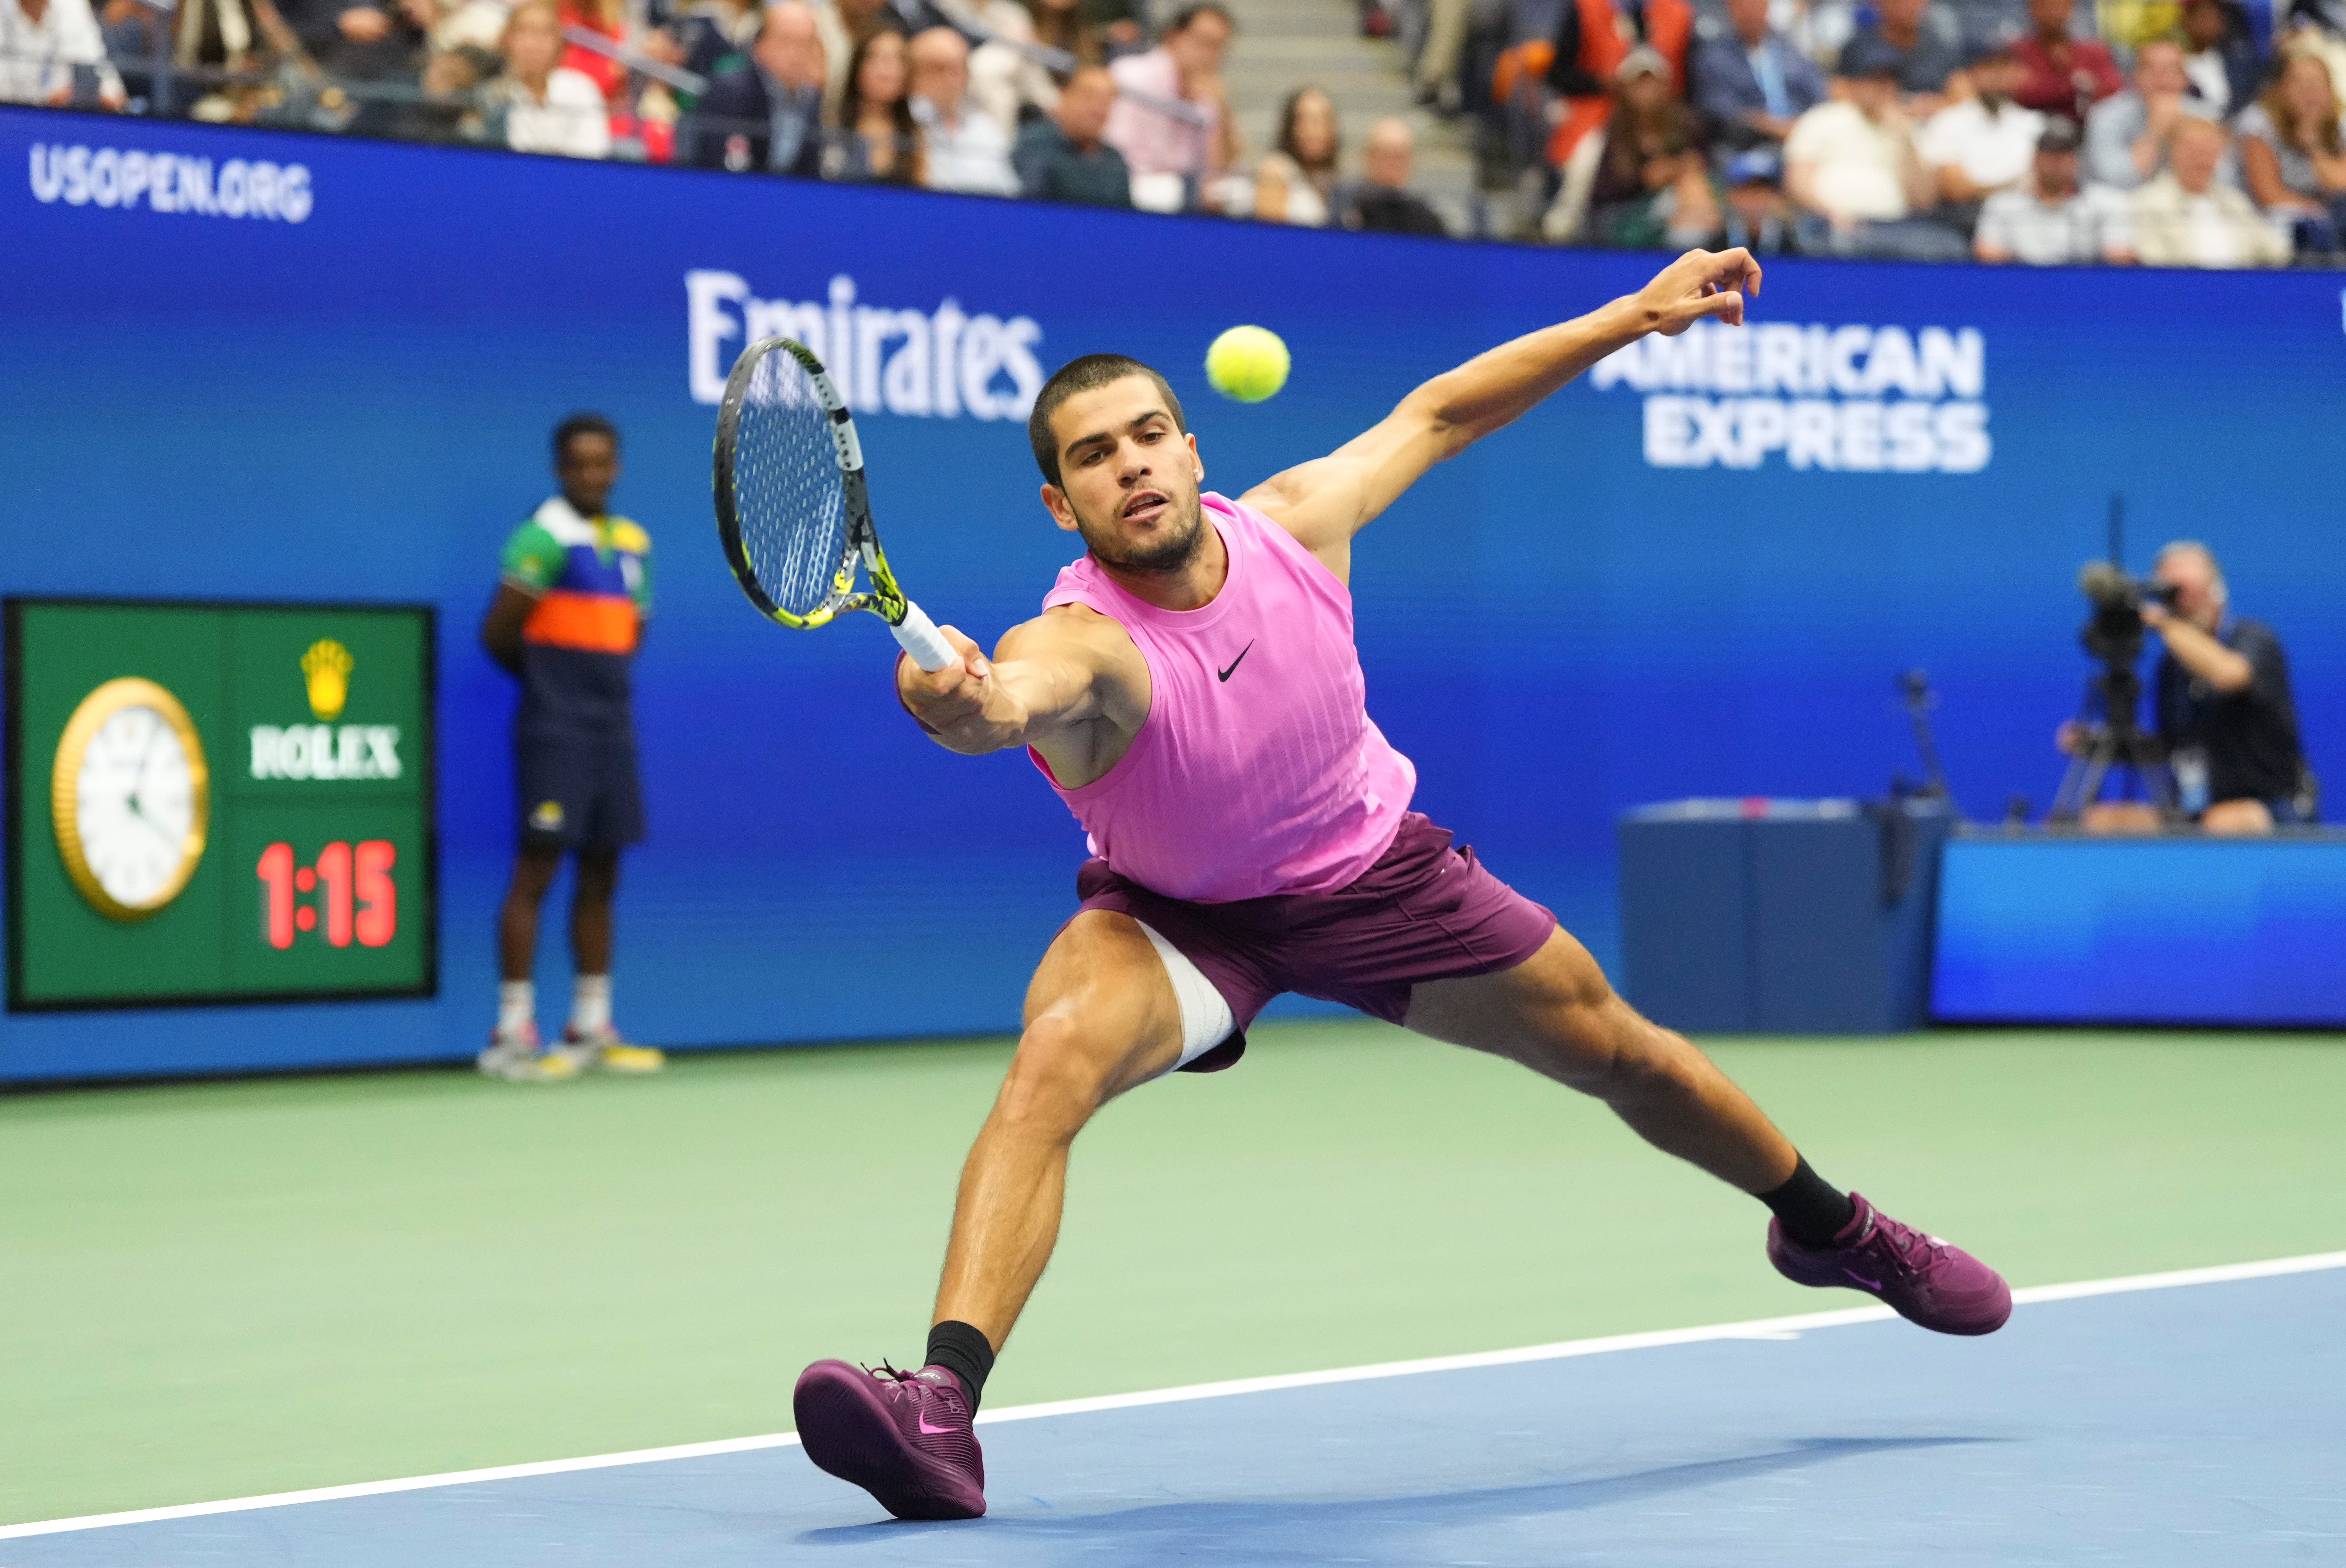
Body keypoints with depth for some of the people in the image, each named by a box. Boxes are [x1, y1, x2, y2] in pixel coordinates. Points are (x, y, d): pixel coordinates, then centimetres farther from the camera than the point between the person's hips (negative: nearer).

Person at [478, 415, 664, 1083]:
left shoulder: (632, 542, 13)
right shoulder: (546, 538, -9)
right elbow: (498, 636, -9)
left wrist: (595, 675, 7)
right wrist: (548, 674, 6)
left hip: (612, 728, 7)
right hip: (556, 729, -7)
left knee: (601, 876, 10)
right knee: (537, 871, -8)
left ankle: (592, 1029, 17)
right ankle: (512, 1034, -6)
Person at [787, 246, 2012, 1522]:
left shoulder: (1291, 523, -23)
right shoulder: (1084, 643, -36)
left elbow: (1435, 414, -4)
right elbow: (1016, 698, -62)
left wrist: (1636, 315, -3)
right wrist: (960, 700, -86)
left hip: (1373, 873, 4)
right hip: (1178, 916, -4)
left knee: (1618, 1054, 15)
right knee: (1056, 1055, -34)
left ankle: (1830, 1229, 45)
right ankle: (942, 1408, -43)